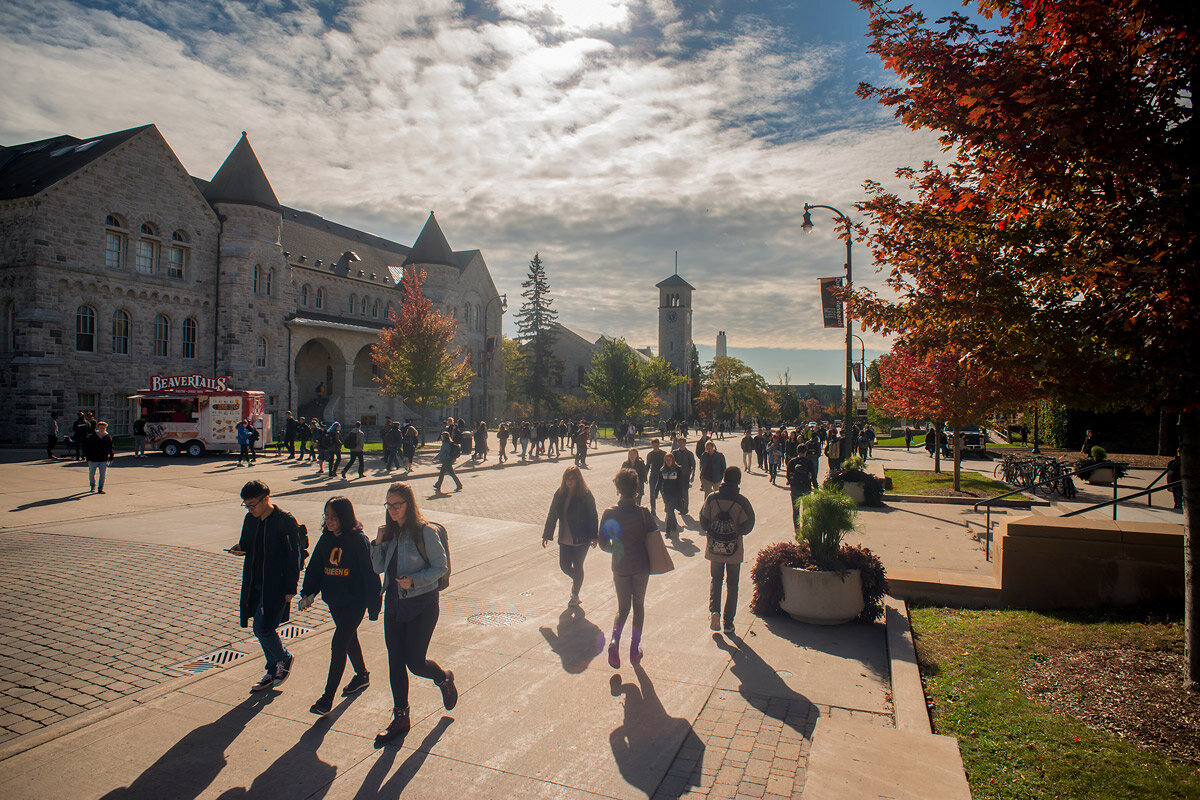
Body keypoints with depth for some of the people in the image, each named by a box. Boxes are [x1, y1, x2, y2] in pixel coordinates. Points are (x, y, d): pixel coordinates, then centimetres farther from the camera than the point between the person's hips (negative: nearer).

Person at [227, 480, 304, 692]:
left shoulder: (286, 521, -15)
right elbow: (246, 545, 19)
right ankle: (273, 672, 31)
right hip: (255, 585, 7)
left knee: (262, 629, -9)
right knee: (263, 629, 14)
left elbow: (295, 555, -13)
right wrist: (240, 548, -7)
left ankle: (284, 658, 18)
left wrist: (290, 588, -14)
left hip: (276, 585, -7)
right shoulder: (250, 519, 6)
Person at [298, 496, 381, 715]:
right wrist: (308, 593, 0)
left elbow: (370, 573, -13)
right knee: (349, 639, 21)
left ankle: (327, 698, 1)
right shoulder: (326, 539, 2)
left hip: (355, 601, -7)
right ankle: (362, 675, 42)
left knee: (338, 645, -8)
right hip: (334, 602, 7)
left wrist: (373, 605, -11)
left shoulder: (358, 541, -16)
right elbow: (315, 567, 11)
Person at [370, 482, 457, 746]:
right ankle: (400, 718, 23)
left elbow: (441, 566, -11)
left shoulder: (425, 532, -13)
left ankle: (444, 678, 30)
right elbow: (378, 568, 9)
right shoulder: (390, 533, 6)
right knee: (395, 662, 9)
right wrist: (378, 543, -6)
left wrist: (414, 580, -23)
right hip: (394, 603, 6)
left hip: (422, 603, -6)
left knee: (415, 661, -3)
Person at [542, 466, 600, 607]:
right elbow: (552, 515, 7)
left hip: (581, 540, -4)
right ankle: (576, 580, 44)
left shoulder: (585, 495, -13)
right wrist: (547, 535, 8)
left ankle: (575, 595, 29)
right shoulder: (560, 494, 0)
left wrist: (594, 537, -12)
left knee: (577, 567, 8)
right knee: (564, 566, 10)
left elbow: (593, 517, -9)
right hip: (565, 539, 4)